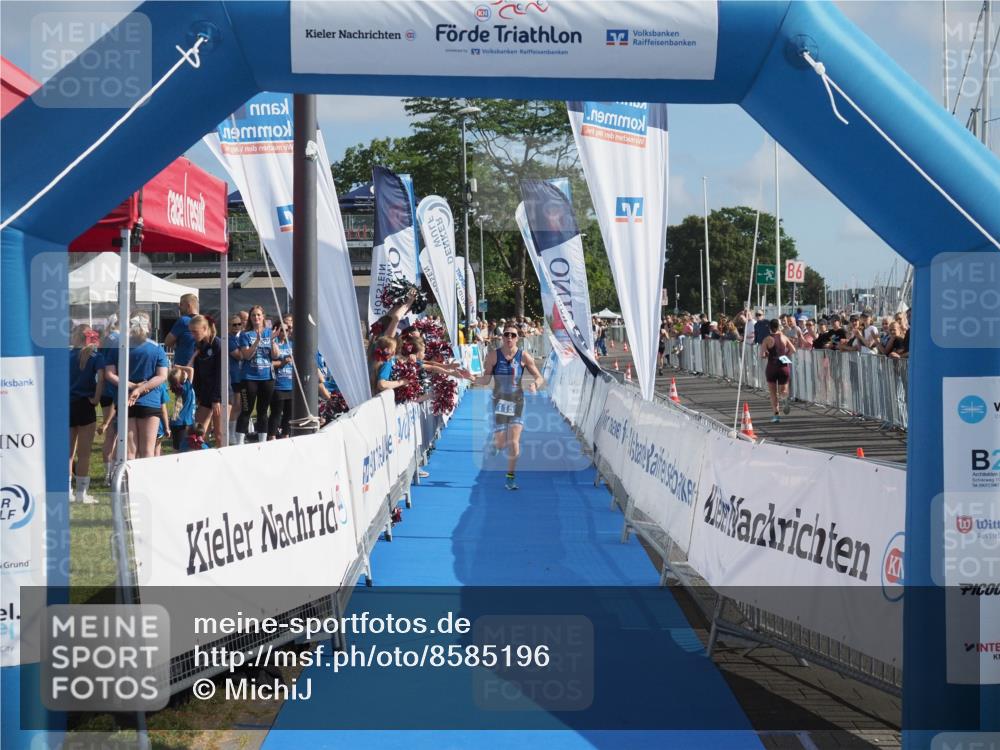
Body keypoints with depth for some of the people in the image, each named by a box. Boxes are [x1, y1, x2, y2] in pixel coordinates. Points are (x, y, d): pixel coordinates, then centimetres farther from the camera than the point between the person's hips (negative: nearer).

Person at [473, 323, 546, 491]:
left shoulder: (523, 357, -5)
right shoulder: (493, 355, -6)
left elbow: (540, 378, -2)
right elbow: (486, 379, -7)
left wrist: (535, 384, -25)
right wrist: (475, 380, -29)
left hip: (517, 401, 0)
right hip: (499, 401, 0)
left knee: (514, 442, -9)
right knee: (500, 443, 2)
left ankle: (510, 477, 5)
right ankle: (496, 443, 42)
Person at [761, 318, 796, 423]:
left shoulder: (767, 339, -5)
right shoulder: (784, 337, 3)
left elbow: (762, 355, -12)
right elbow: (793, 350, -2)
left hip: (772, 367, -2)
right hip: (784, 367, 2)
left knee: (773, 392, 9)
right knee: (784, 390, 13)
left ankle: (776, 414, 1)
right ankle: (784, 398, -23)